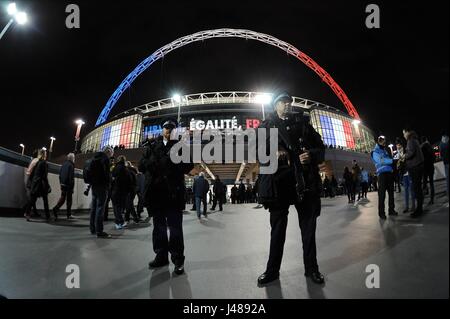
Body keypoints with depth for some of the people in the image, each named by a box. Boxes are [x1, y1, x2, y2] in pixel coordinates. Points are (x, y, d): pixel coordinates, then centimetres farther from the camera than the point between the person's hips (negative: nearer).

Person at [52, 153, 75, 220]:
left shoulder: (64, 164, 11)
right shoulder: (71, 165, -13)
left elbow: (60, 174, 15)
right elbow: (71, 177, -16)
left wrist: (61, 183, 20)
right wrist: (72, 187, -12)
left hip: (62, 184, 7)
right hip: (68, 185, -7)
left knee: (62, 198, 14)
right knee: (69, 199, 2)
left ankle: (56, 208, -3)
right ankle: (69, 215, 5)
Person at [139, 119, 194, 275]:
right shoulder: (152, 146, 17)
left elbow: (189, 165, -1)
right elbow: (142, 165, 9)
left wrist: (172, 165, -16)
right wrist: (152, 163, -11)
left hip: (173, 192, -3)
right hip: (155, 191, 4)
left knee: (175, 227, -2)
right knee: (158, 226, 11)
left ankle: (178, 259, 5)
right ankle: (161, 256, 22)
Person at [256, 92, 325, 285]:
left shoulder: (302, 122, 16)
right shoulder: (266, 126, 12)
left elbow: (320, 147, 13)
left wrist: (312, 155, -8)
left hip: (305, 180, 2)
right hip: (278, 181, -1)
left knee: (308, 226, 9)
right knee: (277, 227, 7)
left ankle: (311, 268, 24)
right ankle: (272, 269, 19)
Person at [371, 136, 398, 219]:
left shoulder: (385, 151, 23)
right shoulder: (375, 152, 0)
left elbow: (389, 160, 18)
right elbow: (381, 161, -17)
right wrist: (393, 160, -22)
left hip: (389, 173, 7)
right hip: (382, 173, -7)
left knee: (391, 192, 9)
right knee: (382, 194, -7)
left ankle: (391, 210, 17)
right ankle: (381, 212, -4)